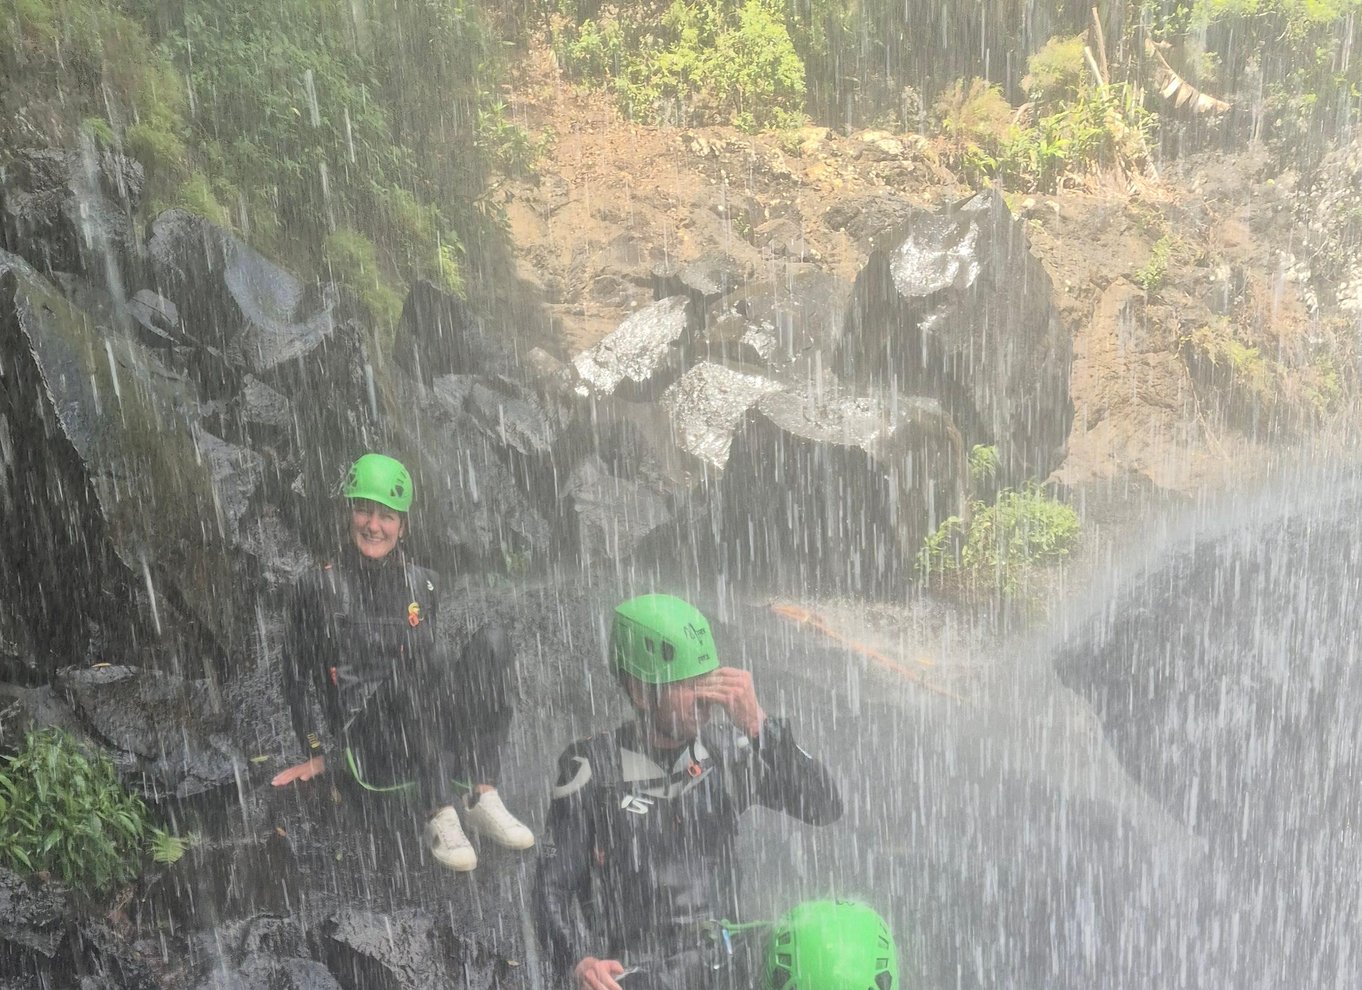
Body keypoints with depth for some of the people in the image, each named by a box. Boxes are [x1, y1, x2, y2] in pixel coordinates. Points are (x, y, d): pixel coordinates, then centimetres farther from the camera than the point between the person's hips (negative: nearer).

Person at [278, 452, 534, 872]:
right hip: (366, 749, -4)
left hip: (425, 739, 4)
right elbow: (296, 677, 5)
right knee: (418, 659, -32)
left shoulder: (421, 584, 12)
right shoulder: (318, 588, 1)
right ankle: (441, 817, -35)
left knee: (493, 639, -19)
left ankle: (481, 798, -26)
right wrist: (317, 754, 3)